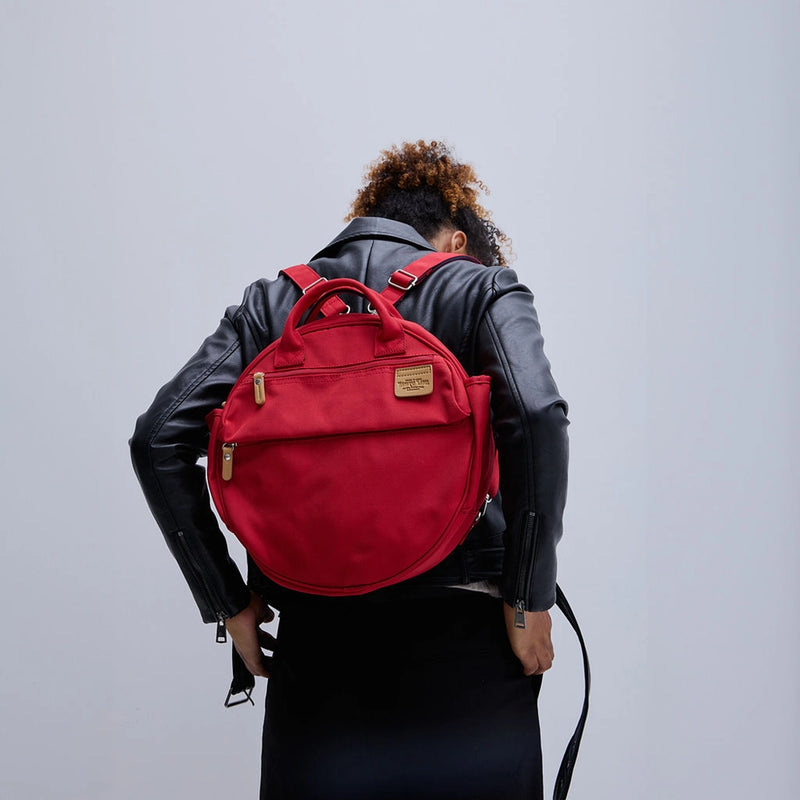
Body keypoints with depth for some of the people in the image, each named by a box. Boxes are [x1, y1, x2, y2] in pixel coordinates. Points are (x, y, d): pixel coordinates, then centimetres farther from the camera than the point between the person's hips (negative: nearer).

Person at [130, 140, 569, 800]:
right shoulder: (482, 288, 3)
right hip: (460, 639, -2)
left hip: (318, 641, 2)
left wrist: (228, 602, 3)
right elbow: (537, 419, -16)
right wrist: (529, 602, -9)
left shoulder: (273, 304, 9)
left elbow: (160, 440, -1)